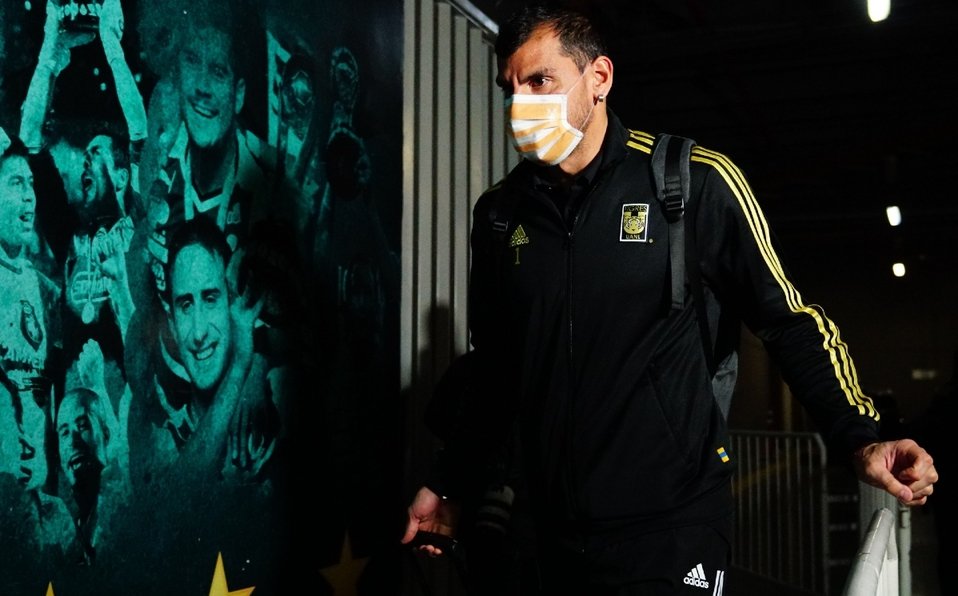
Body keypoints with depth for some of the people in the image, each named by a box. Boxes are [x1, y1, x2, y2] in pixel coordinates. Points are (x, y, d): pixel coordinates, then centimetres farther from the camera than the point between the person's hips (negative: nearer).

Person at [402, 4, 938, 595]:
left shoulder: (694, 184, -9)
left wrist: (861, 439, -13)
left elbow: (787, 320, -2)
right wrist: (447, 485, 13)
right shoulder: (498, 213, 3)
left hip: (673, 525, -4)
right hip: (558, 531, 4)